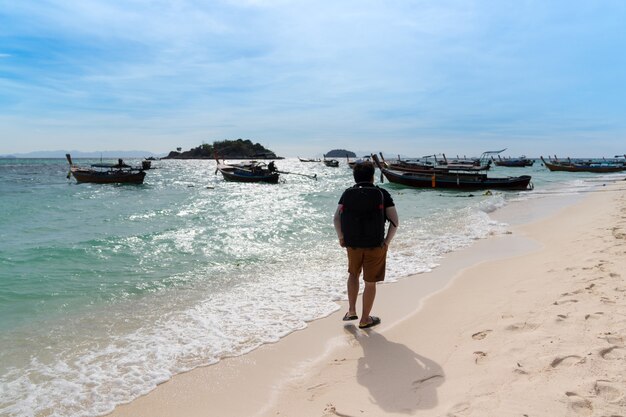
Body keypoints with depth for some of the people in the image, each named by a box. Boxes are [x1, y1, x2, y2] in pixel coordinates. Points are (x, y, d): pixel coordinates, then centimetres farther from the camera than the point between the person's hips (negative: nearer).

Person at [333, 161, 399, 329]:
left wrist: (341, 238, 4)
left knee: (353, 274, 27)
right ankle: (365, 320, 21)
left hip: (352, 244, 3)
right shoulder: (382, 194, -2)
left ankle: (351, 311, 25)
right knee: (370, 283, 11)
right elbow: (395, 221, -8)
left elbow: (336, 218, -5)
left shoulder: (347, 194, 4)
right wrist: (387, 241, 1)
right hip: (375, 245, -3)